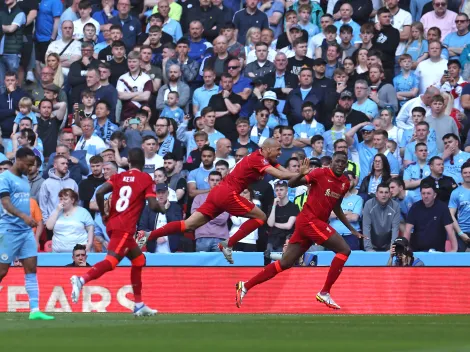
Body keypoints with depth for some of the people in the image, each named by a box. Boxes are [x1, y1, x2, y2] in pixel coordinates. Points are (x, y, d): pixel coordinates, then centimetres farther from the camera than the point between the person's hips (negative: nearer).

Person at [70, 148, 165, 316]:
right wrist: (162, 209, 17)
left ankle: (138, 305, 19)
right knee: (112, 260, -19)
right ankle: (81, 280, -43)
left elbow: (99, 192, -1)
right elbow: (153, 205, -6)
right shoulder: (146, 179, 3)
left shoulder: (118, 176, 14)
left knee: (139, 259, 20)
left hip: (112, 224, 7)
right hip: (125, 227, -7)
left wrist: (103, 214, 11)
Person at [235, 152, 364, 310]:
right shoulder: (321, 173, -9)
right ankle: (324, 293, -8)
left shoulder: (345, 183, 12)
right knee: (344, 250, -12)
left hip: (317, 223, 7)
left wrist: (351, 229, 26)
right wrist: (301, 174, -32)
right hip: (309, 220, -7)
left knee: (285, 263, 7)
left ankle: (245, 286, 10)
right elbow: (291, 184, -11)